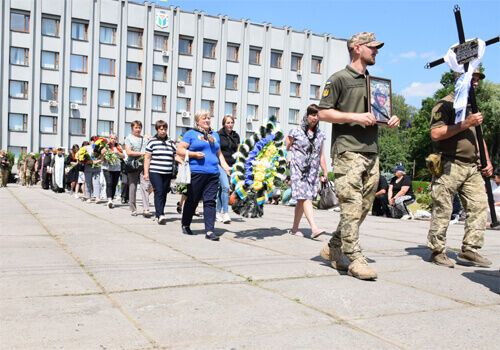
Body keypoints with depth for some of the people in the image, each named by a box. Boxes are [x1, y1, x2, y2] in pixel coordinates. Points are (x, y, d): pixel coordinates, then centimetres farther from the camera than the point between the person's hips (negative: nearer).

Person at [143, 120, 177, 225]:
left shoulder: (171, 142, 14)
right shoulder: (152, 141, 3)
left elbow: (176, 156, 17)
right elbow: (147, 158, 2)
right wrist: (146, 172, -4)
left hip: (168, 173, 4)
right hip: (155, 172, -4)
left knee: (164, 194, 7)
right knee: (159, 192, -13)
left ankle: (158, 215, 18)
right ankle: (160, 215, -19)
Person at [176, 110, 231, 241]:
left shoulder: (215, 135, 22)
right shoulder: (191, 134, 5)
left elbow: (219, 154, 25)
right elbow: (179, 150, 0)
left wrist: (226, 167, 10)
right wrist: (194, 154, -13)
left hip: (213, 174, 4)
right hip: (196, 173, -4)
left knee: (210, 201, -3)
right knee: (192, 201, 5)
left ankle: (209, 230, -4)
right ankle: (185, 225, 23)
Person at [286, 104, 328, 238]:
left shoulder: (320, 134, 12)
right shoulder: (296, 132, -1)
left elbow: (321, 155, 17)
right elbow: (286, 149, 4)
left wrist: (325, 172, 15)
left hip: (313, 171, 5)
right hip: (298, 169, -5)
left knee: (302, 200, 8)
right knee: (305, 198, -15)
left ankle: (295, 228, 19)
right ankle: (314, 228, -23)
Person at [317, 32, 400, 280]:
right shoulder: (339, 79, 1)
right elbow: (323, 113, -5)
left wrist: (390, 119, 9)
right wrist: (355, 117, -15)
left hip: (371, 152, 8)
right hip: (347, 151, -8)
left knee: (364, 206, 8)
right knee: (351, 206, -11)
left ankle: (333, 248, 19)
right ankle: (355, 259, -7)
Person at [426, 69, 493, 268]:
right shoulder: (445, 104, -4)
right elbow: (435, 134, -16)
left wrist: (487, 161, 17)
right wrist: (465, 124, -18)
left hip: (472, 167, 8)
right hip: (449, 166, -8)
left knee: (479, 206, 0)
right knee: (442, 211, -4)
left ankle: (469, 250, 7)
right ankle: (437, 252, 6)